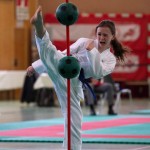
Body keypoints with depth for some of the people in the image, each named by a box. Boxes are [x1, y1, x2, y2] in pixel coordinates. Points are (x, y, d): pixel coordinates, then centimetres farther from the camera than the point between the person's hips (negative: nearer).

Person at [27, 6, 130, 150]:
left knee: (74, 121, 0)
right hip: (61, 69, -2)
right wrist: (36, 66, 12)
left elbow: (98, 73, -9)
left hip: (73, 85, 2)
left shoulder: (110, 59, 11)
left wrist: (92, 51, -13)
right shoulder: (84, 42, 10)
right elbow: (62, 54, 12)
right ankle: (40, 28, -61)